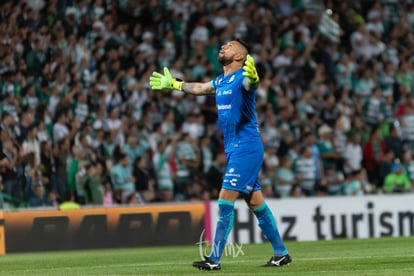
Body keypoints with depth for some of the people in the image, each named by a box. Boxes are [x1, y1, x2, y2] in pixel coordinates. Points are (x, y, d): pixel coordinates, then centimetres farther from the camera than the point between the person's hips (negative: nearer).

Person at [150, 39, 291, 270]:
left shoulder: (242, 77, -12)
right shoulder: (221, 81, 15)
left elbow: (252, 84, -36)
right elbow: (198, 88, 35)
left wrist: (252, 75, -59)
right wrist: (172, 84, 48)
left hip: (246, 148, -9)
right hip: (233, 149, 9)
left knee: (226, 201, -11)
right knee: (256, 203, 11)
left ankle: (215, 259, -10)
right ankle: (281, 253, 18)